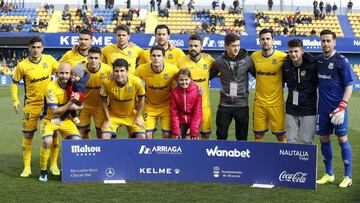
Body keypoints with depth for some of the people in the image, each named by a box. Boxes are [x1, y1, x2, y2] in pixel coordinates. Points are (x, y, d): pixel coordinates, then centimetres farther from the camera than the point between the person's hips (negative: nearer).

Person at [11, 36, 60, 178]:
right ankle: (27, 167, 15)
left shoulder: (49, 60, -5)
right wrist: (15, 101, -6)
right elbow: (14, 83, 3)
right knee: (28, 136, 3)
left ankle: (54, 165, 17)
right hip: (31, 105, -1)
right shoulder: (22, 65, -8)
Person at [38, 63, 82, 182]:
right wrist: (71, 104, -35)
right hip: (49, 120, -4)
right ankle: (43, 171, -7)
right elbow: (54, 111, -26)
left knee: (77, 141, -15)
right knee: (47, 141, -29)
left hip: (65, 120, 4)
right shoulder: (51, 87, -23)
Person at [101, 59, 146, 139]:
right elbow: (103, 101, -10)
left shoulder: (136, 82, -26)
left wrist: (138, 118, -5)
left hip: (132, 115, 0)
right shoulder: (107, 83, -26)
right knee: (105, 136, -15)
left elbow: (141, 99, -8)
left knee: (141, 137, -10)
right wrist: (107, 120, -8)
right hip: (113, 115, 0)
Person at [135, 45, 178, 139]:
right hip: (149, 106, 1)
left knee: (167, 135, -2)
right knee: (148, 135, -3)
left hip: (166, 106, 0)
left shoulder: (173, 69, -20)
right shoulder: (142, 69, -19)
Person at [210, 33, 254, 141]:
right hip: (224, 104, 1)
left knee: (242, 137, 9)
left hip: (242, 105, 0)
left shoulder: (247, 60, -4)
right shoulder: (219, 62, -2)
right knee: (221, 135, 6)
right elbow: (209, 76, 13)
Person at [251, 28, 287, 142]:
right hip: (259, 102, 3)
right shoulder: (254, 56, 2)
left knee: (280, 135, 4)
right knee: (258, 135, 8)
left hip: (276, 103, -3)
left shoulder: (282, 57, -9)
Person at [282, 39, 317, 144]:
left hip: (308, 110, -4)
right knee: (291, 140, 9)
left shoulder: (312, 65, -12)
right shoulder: (286, 65, 0)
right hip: (291, 109, 4)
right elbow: (282, 81, 16)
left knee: (306, 142, 1)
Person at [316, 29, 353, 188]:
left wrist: (342, 107, -15)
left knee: (342, 139, -3)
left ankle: (348, 176, 9)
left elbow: (349, 86, -8)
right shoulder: (318, 60, 8)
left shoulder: (341, 61, -6)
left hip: (338, 108, -5)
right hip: (322, 108, 5)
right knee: (324, 139, 9)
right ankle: (329, 174, 23)